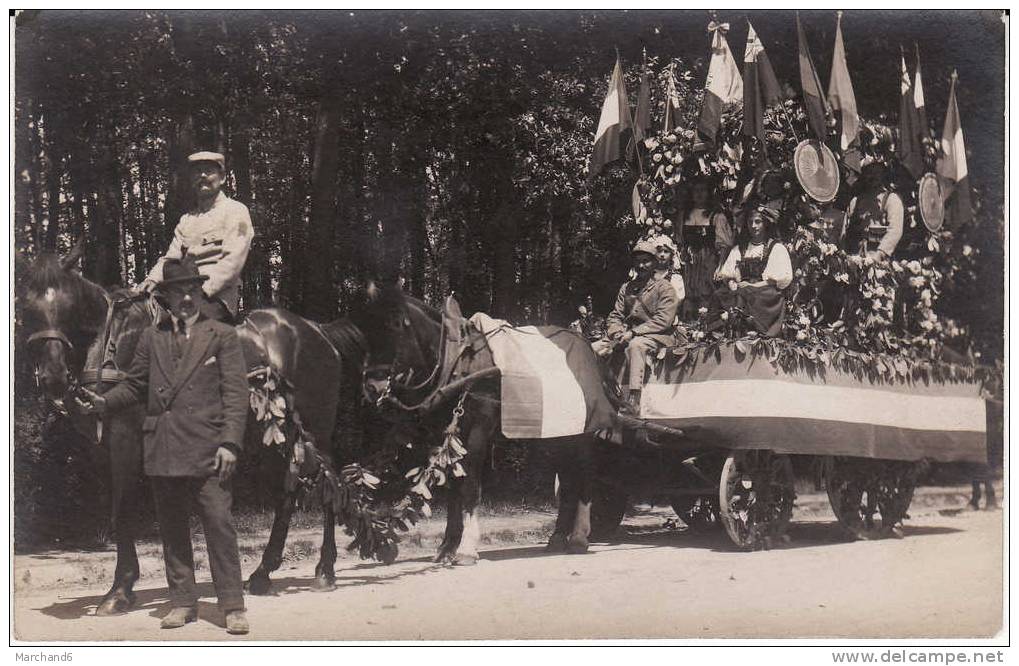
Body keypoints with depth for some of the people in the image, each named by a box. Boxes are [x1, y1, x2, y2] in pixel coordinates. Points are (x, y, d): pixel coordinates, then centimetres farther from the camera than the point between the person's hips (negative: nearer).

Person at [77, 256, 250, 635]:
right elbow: (135, 386, 19)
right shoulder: (152, 338, 13)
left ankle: (233, 606, -1)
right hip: (162, 452, 4)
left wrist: (230, 443, -11)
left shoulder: (223, 336, 3)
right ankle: (183, 601, 19)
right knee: (172, 529, 10)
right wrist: (103, 402, 1)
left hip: (206, 450, -4)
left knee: (218, 525, -7)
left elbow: (236, 393, -2)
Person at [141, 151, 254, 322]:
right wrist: (152, 279, -3)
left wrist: (204, 289, -19)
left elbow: (233, 260, -7)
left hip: (217, 297, -6)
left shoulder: (235, 211, 5)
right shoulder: (187, 219, 25)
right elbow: (171, 257, 19)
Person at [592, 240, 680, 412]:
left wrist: (633, 333, -17)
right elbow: (614, 317, 15)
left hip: (656, 336, -6)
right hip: (626, 335, 6)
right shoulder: (627, 287, 17)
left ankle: (633, 401, -45)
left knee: (635, 345, -39)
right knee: (593, 348, -13)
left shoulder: (664, 287, -1)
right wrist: (617, 333, -9)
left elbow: (662, 321, -12)